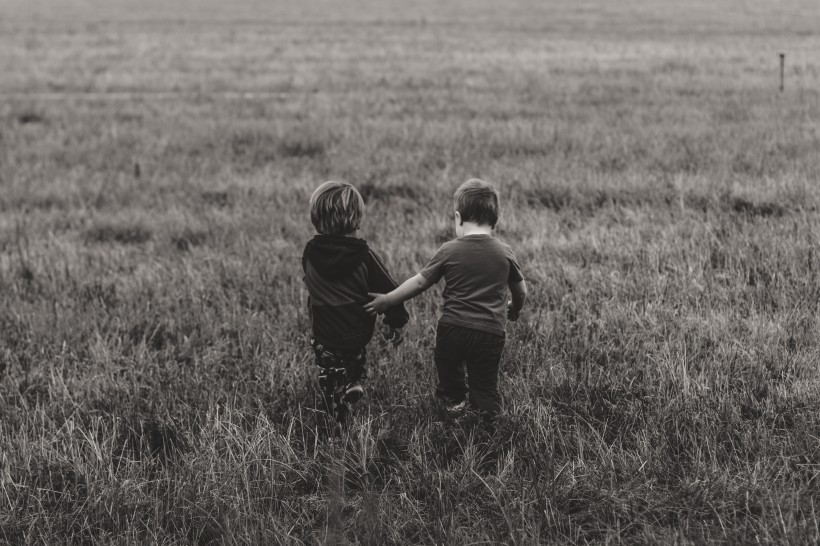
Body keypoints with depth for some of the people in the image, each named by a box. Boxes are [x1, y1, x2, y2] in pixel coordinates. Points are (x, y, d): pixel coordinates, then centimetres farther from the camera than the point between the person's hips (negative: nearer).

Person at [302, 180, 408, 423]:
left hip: (323, 333, 0)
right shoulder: (364, 256, -17)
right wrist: (396, 322, 4)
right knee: (357, 368, 27)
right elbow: (389, 290, -11)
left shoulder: (310, 253, -10)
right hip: (357, 333, 0)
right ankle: (354, 386, 0)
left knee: (330, 381, 16)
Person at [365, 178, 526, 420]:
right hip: (491, 332, 0)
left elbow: (419, 282, 1)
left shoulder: (449, 251, -4)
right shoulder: (505, 252, 1)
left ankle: (454, 399, 42)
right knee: (484, 384, 8)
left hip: (452, 328, 0)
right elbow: (521, 291, 12)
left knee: (448, 365, 29)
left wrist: (387, 300, 13)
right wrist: (514, 310, 34)